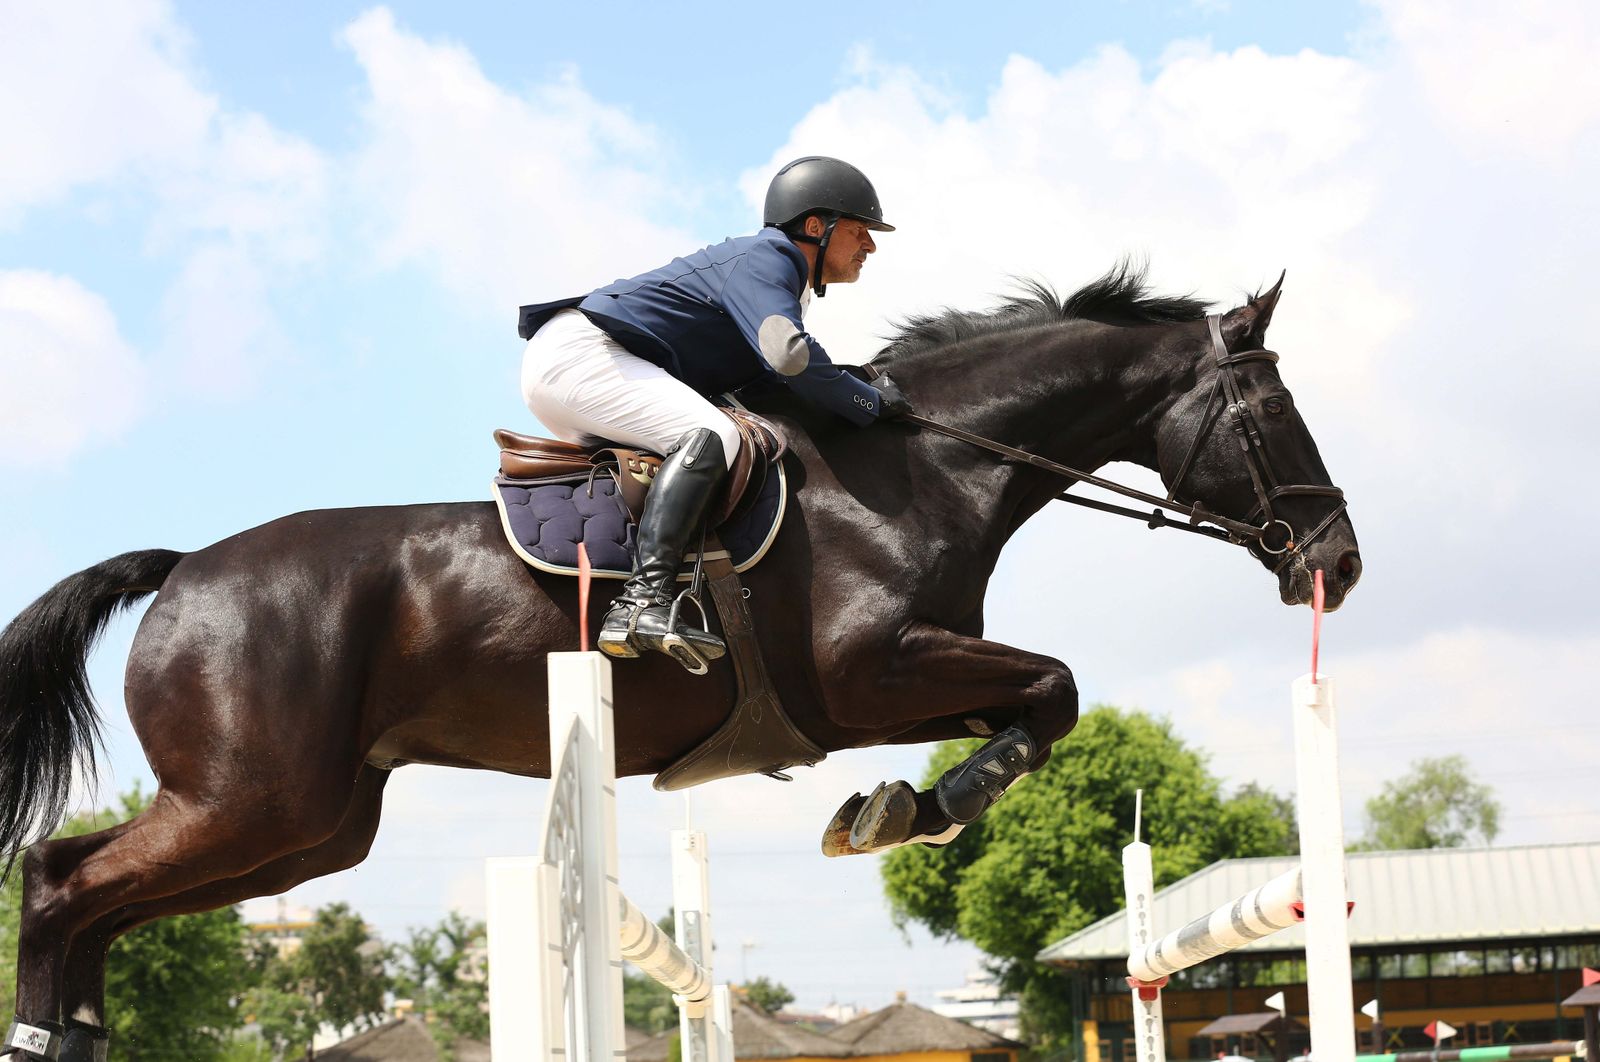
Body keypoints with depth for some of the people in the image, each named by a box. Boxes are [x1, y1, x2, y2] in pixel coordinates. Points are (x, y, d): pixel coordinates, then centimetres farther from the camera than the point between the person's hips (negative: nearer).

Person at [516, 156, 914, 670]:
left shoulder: (786, 284, 22)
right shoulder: (764, 257, -10)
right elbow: (790, 355, -26)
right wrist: (871, 403, -14)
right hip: (577, 352, -11)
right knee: (711, 436, -27)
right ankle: (645, 602, -41)